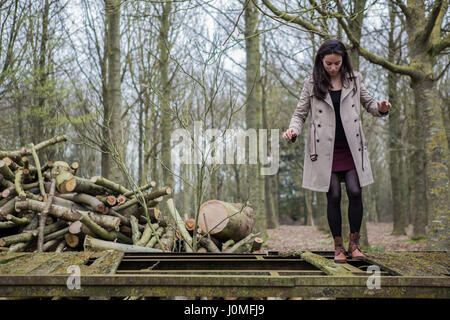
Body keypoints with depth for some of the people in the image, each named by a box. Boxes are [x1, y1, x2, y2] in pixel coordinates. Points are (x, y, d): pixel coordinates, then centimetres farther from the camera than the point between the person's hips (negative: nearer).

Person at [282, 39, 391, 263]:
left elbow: (368, 104, 14)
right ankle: (338, 246, 15)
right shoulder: (311, 84, 0)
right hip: (325, 149, -1)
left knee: (355, 192, -8)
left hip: (351, 147, 1)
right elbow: (300, 113, 4)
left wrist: (381, 108, -9)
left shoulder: (354, 79, 5)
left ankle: (354, 243, 10)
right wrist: (294, 130, -16)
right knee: (333, 196, 0)